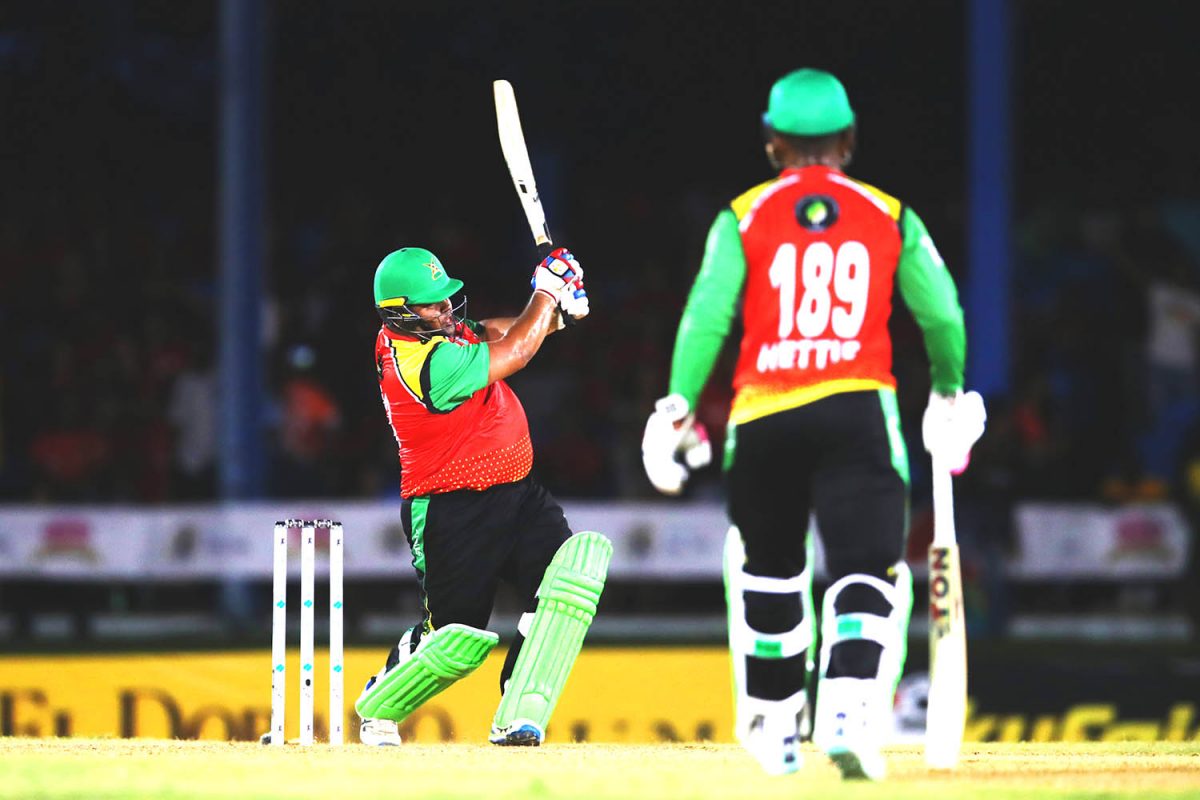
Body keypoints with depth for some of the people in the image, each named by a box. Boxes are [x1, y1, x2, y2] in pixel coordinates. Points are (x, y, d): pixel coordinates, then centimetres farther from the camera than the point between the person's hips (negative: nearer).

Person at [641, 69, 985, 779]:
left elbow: (707, 316, -4)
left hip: (763, 417, 1)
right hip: (858, 411, -1)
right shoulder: (890, 218, 8)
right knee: (867, 568, -6)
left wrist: (679, 407, -2)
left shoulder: (743, 219, 5)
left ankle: (775, 723, 29)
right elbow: (943, 314, 9)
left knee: (769, 569, 19)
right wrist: (949, 392, 26)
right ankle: (849, 710, -29)